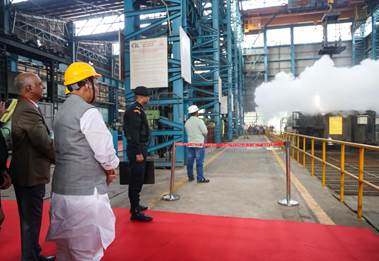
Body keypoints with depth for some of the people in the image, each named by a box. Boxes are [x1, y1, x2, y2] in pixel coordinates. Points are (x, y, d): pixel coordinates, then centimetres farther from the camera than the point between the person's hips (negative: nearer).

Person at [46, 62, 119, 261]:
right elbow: (105, 151, -16)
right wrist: (110, 169, 5)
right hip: (85, 192, -8)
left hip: (62, 189, 8)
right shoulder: (88, 112, -14)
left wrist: (104, 169, 10)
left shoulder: (61, 112, 12)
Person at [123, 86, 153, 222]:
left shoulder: (137, 109, 17)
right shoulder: (135, 110, -14)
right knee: (136, 180, -6)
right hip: (137, 149, -10)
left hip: (139, 148, 10)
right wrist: (138, 152, -23)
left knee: (136, 179, 18)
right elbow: (134, 133, -22)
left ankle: (135, 205, 32)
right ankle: (135, 212, 2)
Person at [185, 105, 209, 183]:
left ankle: (190, 177, 20)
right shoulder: (199, 121, -11)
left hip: (190, 144, 6)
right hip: (199, 144, -6)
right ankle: (200, 178, 1)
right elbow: (205, 132, -10)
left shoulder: (187, 122, 7)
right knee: (199, 162, -2)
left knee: (190, 161, 10)